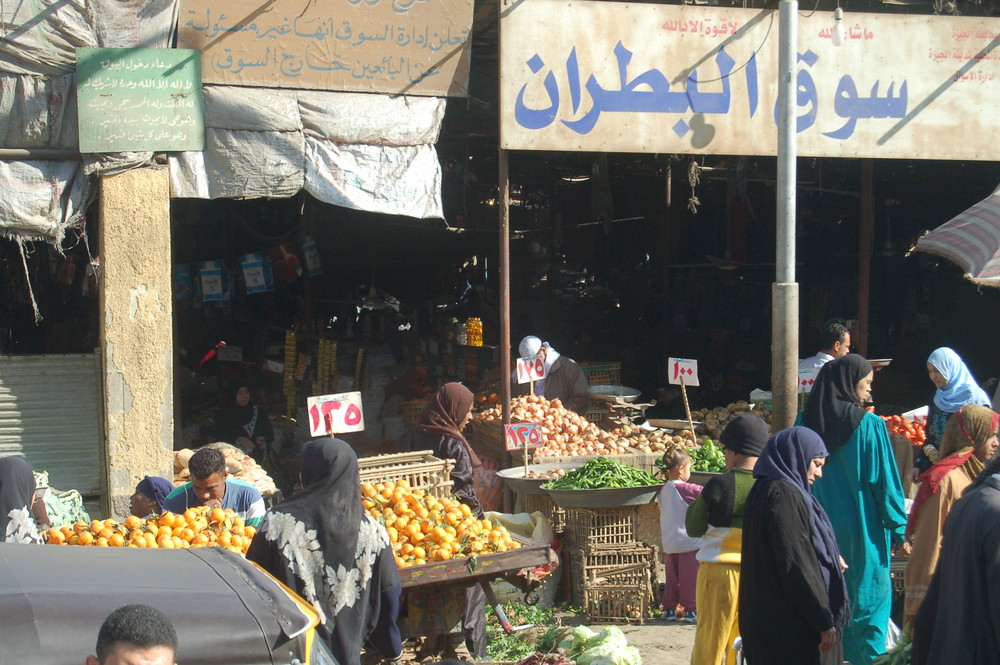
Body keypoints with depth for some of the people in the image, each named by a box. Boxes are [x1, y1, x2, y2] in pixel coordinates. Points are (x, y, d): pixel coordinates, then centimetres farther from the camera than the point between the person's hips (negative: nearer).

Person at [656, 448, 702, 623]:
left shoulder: (664, 490, 6)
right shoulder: (685, 489, -15)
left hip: (669, 542, 6)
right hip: (688, 541, -6)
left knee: (671, 577, 13)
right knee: (689, 578, 0)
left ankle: (669, 608, 17)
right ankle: (690, 610, 3)